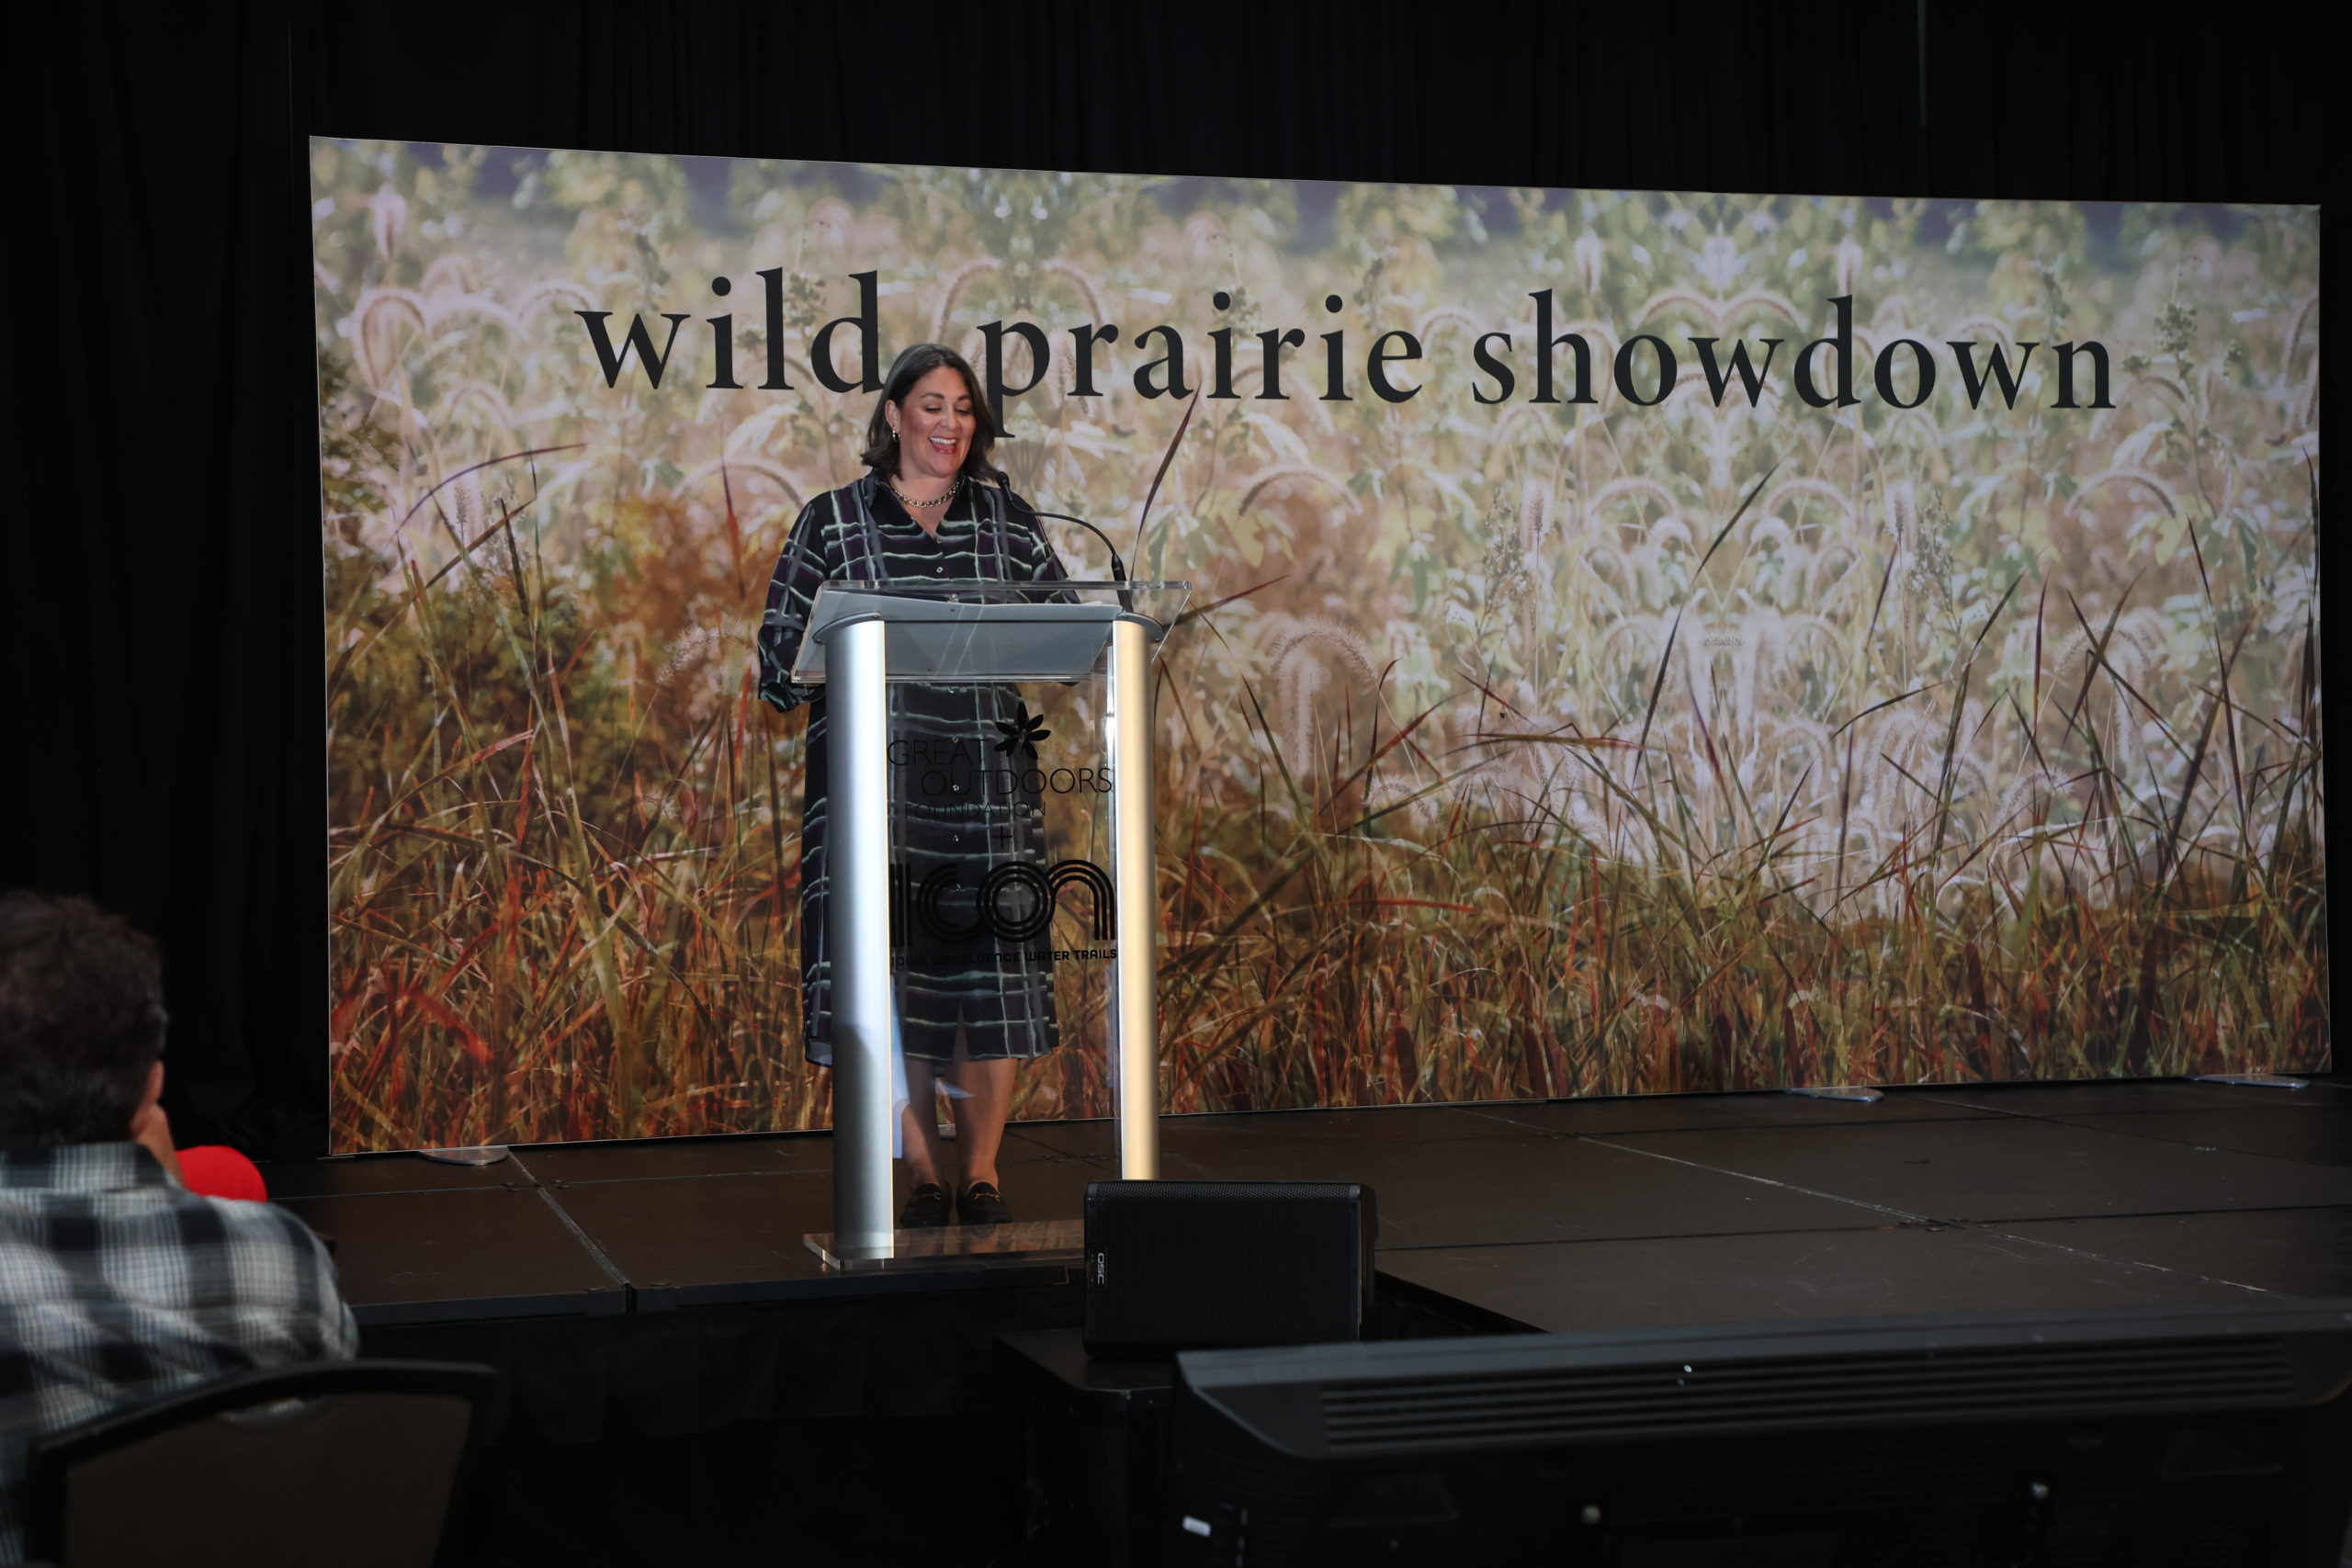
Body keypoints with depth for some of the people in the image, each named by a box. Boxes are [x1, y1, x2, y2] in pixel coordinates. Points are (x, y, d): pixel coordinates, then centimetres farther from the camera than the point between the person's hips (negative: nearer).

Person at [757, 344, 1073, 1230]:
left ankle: (983, 1175, 9)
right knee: (889, 970, -4)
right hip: (877, 775, -2)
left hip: (988, 776, 2)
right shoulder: (833, 521, 7)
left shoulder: (1006, 517, 12)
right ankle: (927, 1174, 7)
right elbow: (782, 649, 4)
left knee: (994, 971, -1)